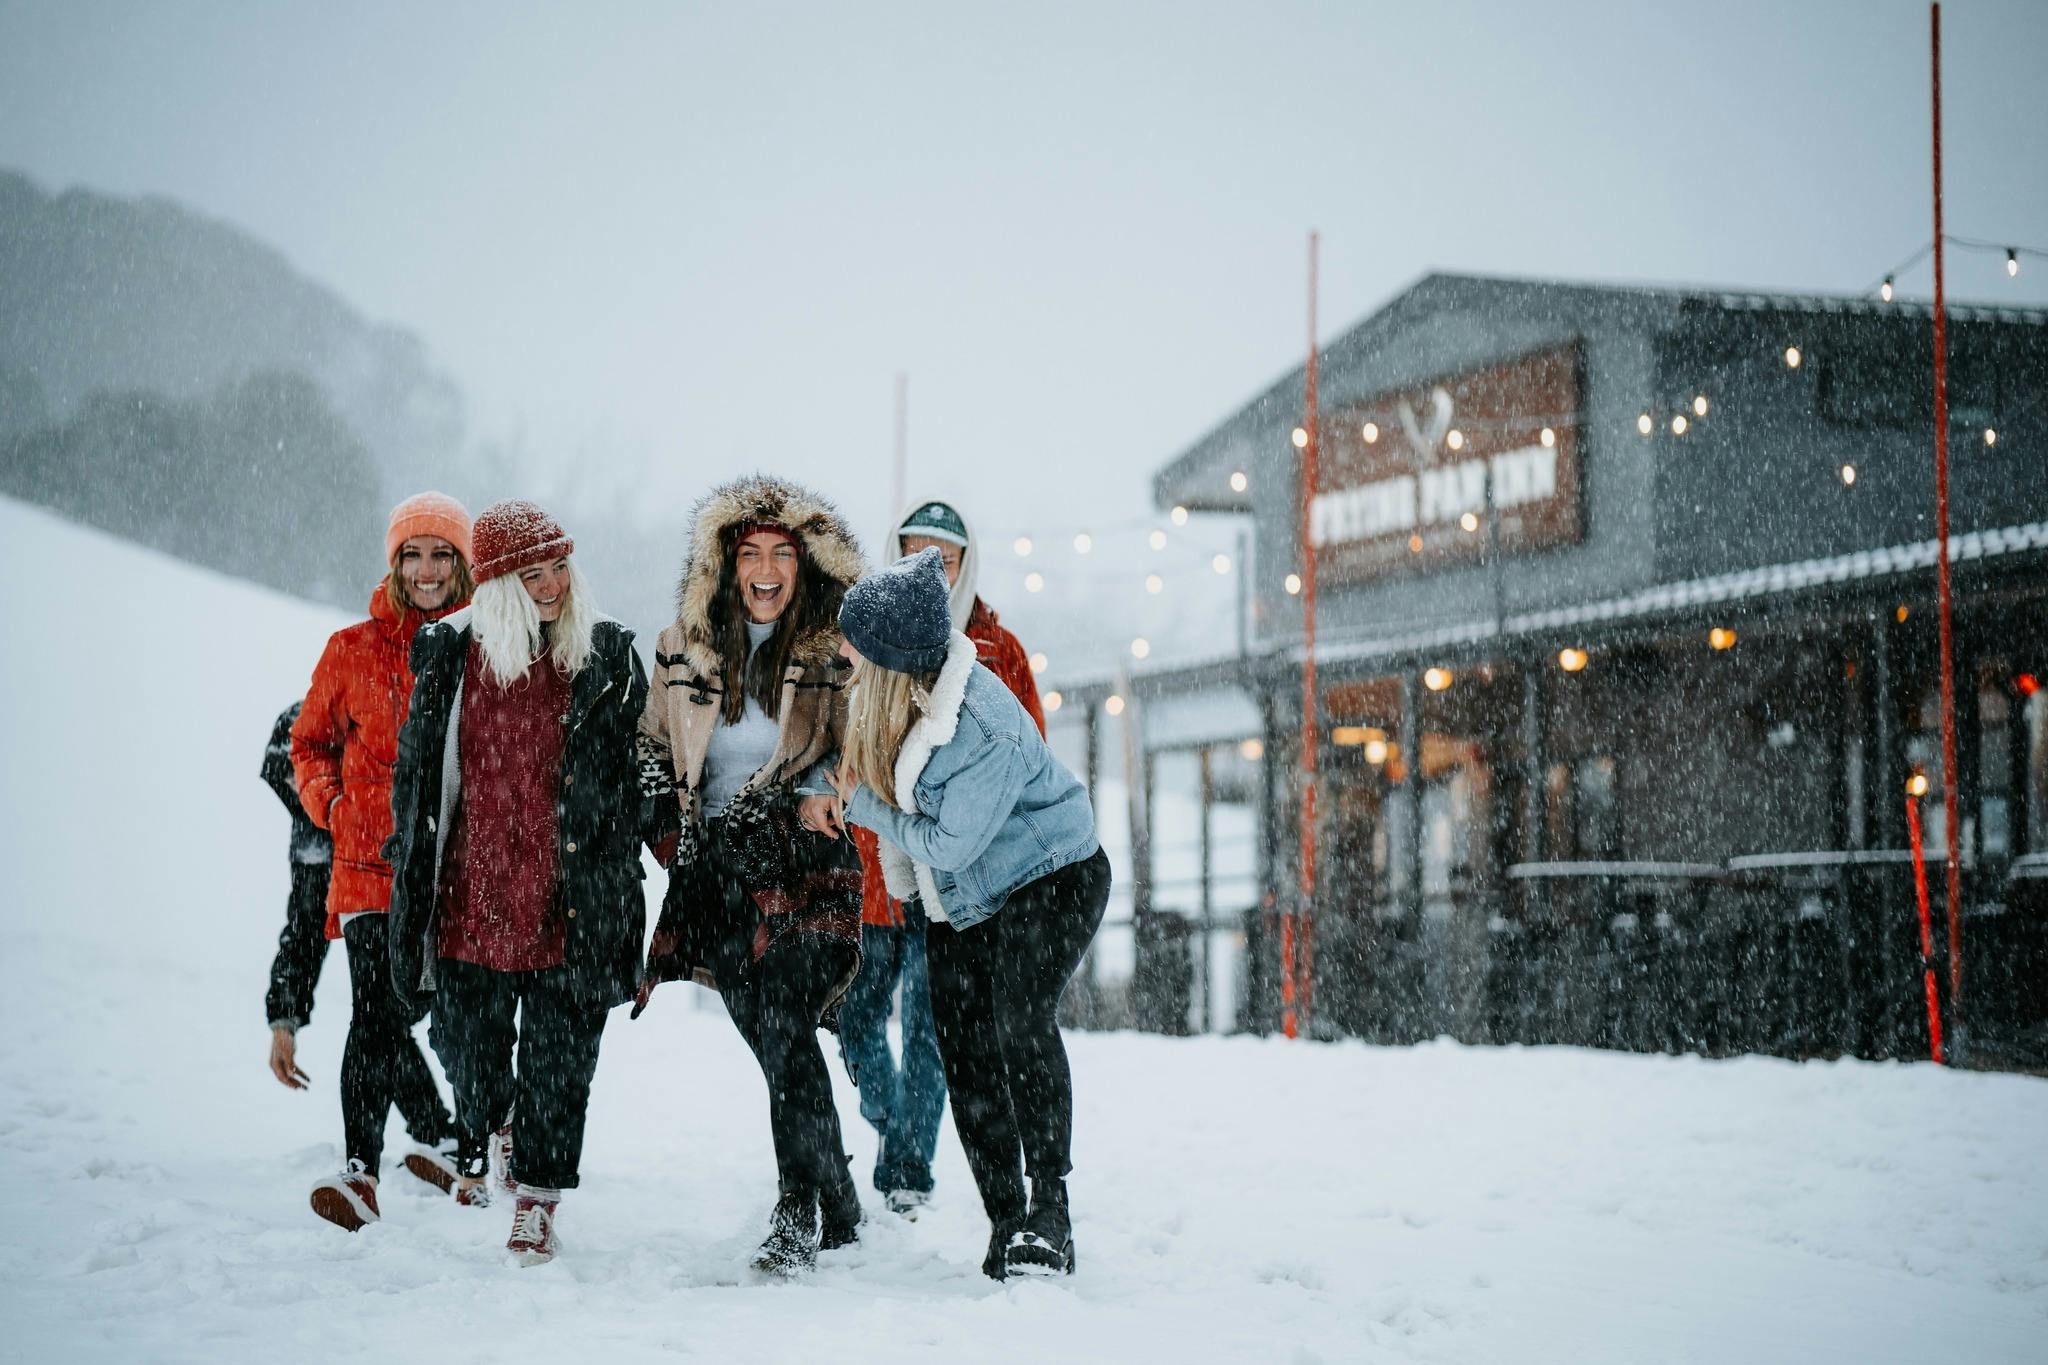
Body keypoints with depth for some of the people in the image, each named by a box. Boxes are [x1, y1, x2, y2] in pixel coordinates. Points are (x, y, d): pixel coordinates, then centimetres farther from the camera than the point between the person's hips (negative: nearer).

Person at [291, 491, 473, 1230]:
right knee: (378, 1016, -14)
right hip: (372, 864, -1)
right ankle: (360, 1170, -16)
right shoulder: (353, 651, 6)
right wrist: (331, 806, 1)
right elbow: (310, 741, 17)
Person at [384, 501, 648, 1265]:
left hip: (567, 900, -1)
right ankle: (485, 1133, 45)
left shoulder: (606, 658, -1)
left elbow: (635, 777, 4)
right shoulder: (450, 654, 2)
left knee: (557, 1058, 3)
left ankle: (536, 1199, 20)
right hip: (471, 894, 2)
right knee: (467, 1048, 12)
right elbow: (418, 768, 11)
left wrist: (620, 882, 2)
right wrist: (410, 865, 10)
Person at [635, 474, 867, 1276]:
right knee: (773, 1042, 7)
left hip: (800, 862, -4)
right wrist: (666, 826, 8)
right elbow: (653, 745, 21)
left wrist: (821, 791, -12)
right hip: (716, 871, 4)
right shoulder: (684, 648, 8)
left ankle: (799, 1212, -14)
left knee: (785, 1032, -17)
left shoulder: (832, 654, -1)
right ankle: (838, 1207, 18)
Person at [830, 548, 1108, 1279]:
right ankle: (1005, 1222, 9)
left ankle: (1050, 1210, -16)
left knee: (1021, 1024, -25)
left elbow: (951, 842, -24)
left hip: (1049, 876, -8)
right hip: (959, 898, 8)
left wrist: (864, 807, -14)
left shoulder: (986, 729, -33)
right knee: (964, 1052, 2)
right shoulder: (885, 692, -10)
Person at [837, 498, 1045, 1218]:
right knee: (855, 1013, 7)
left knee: (926, 1025, -3)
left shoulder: (998, 651, 5)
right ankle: (889, 1120, 34)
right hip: (871, 864, 2)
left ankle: (905, 1173, 6)